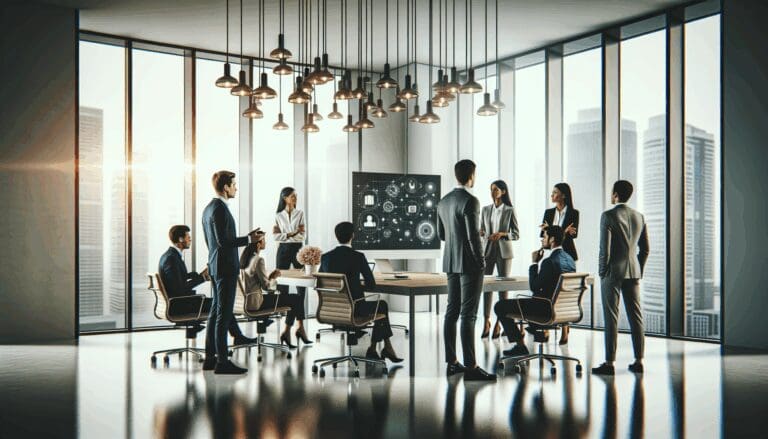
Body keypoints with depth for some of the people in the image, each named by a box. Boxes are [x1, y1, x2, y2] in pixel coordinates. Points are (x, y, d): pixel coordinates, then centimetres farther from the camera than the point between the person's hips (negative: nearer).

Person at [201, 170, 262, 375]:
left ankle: (210, 358, 19)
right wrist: (249, 239, -15)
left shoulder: (208, 208, 15)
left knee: (215, 312, 13)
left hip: (215, 266, 10)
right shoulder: (220, 209, -16)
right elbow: (223, 241, -22)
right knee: (224, 314, -7)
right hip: (225, 267, -10)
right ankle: (222, 361, -4)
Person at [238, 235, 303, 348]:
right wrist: (274, 277, 1)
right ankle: (286, 333, 11)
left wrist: (270, 276, 9)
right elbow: (266, 286, -17)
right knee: (295, 299, 1)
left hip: (245, 300, 9)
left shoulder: (244, 257, 6)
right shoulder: (258, 260, -19)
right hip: (254, 303, -9)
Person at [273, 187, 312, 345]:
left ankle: (300, 325, -12)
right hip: (283, 250, 1)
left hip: (297, 249, -1)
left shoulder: (299, 213, 7)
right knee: (282, 286, 1)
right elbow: (276, 236, -2)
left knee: (301, 287, -10)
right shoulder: (278, 216, 8)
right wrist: (291, 234, -12)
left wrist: (286, 235, -8)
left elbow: (302, 235, -1)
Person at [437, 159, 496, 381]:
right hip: (469, 263, -8)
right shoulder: (470, 201, -15)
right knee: (468, 315, -7)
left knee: (452, 312, 11)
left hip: (451, 263, 8)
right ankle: (470, 367, -5)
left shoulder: (443, 201, 9)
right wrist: (481, 262, -10)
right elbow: (473, 236, -19)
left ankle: (452, 362, 16)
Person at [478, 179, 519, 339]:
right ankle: (486, 321, 5)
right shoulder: (486, 209, 9)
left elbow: (516, 234, -1)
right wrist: (481, 233, -9)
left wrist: (502, 234, -18)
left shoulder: (509, 210, -1)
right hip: (488, 250, 3)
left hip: (504, 251, -3)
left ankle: (499, 322, 6)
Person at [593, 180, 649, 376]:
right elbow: (645, 249, 11)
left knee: (611, 318, -2)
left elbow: (605, 248, -14)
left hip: (613, 272, -6)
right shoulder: (639, 217, 8)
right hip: (633, 272, 6)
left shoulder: (608, 216, -10)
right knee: (636, 316, 8)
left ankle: (609, 363, -1)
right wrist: (639, 271, 18)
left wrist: (602, 271, -4)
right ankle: (639, 361, 12)